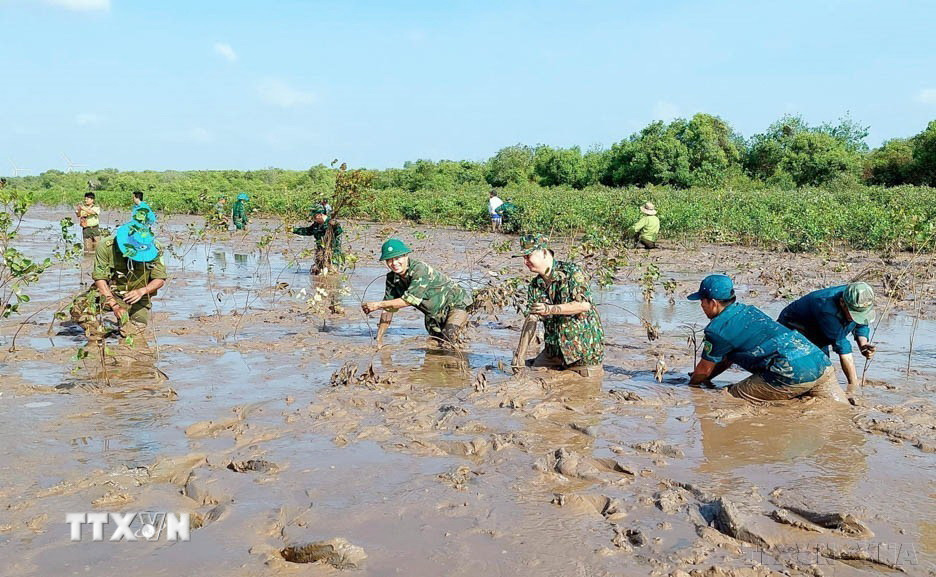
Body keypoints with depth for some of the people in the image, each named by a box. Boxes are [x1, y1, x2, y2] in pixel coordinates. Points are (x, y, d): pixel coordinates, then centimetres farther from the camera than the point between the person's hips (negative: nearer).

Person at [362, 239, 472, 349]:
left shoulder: (420, 269, -29)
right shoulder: (392, 278, -8)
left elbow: (410, 299, -36)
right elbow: (388, 309, -4)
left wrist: (378, 304, -35)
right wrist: (379, 339, -9)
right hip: (433, 315, 7)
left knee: (448, 341, -25)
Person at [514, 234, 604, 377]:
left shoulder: (571, 271, -13)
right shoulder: (535, 286, 5)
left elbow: (584, 304, -24)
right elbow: (530, 320, 1)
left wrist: (551, 309, -30)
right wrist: (520, 355, -8)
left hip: (584, 346, -6)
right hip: (554, 348, 6)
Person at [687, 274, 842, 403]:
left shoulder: (717, 329, -3)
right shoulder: (748, 310, 23)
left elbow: (704, 369, 12)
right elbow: (727, 358, 33)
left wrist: (691, 384, 31)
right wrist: (705, 379, 39)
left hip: (793, 374, -8)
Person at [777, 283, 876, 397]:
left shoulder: (857, 302, -19)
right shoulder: (826, 307, -41)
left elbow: (861, 325, 2)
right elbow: (840, 344, -37)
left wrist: (863, 344, -21)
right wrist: (854, 384, -32)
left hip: (818, 339, 8)